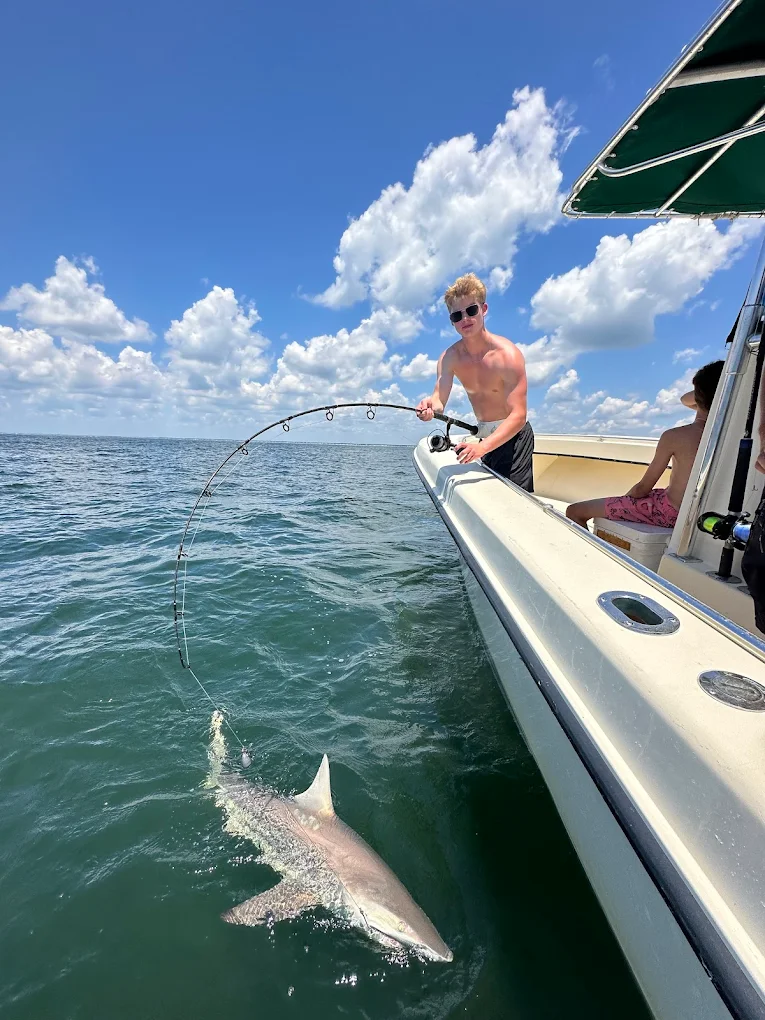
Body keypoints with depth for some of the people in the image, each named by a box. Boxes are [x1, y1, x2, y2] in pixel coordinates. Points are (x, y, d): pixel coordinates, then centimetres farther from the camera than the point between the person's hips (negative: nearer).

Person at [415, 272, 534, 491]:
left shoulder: (507, 354, -20)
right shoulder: (449, 358, -3)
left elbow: (518, 416, -27)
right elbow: (439, 401, -14)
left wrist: (482, 447, -42)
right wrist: (430, 407, -40)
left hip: (513, 437, -6)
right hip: (484, 437, 6)